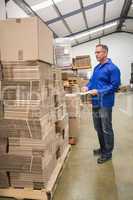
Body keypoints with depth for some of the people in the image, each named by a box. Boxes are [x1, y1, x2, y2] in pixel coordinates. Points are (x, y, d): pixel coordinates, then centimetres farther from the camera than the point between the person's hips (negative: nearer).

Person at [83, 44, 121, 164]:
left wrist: (99, 91, -22)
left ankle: (108, 153, 19)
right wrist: (87, 87, 1)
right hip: (96, 103, 8)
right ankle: (103, 148, 36)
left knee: (106, 129, 4)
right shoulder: (97, 68, 14)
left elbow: (115, 85, -16)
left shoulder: (112, 68, -12)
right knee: (98, 128, 18)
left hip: (105, 103, -8)